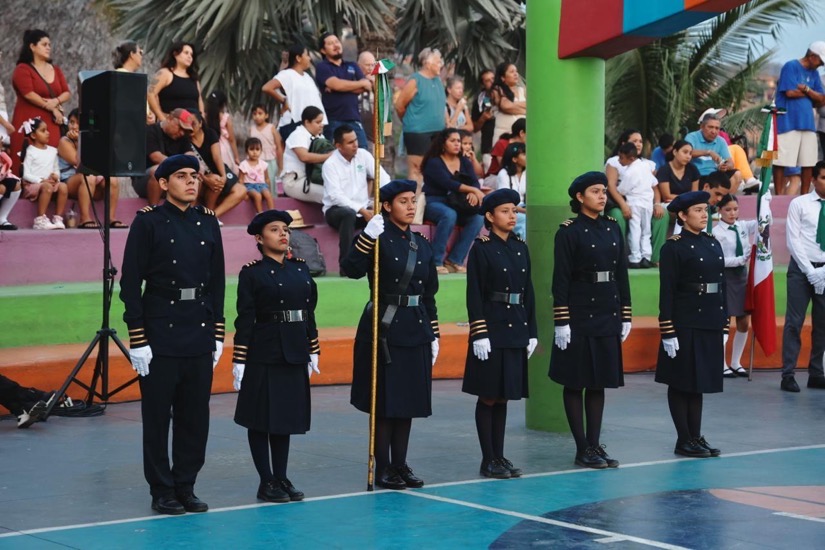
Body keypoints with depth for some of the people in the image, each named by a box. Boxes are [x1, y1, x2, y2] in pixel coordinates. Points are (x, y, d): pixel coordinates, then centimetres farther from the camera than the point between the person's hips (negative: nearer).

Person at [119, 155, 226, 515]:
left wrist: (217, 334, 8)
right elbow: (130, 283, -7)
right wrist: (137, 339, -12)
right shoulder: (148, 222, -4)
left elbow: (217, 281, 13)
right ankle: (162, 492, 11)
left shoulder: (208, 222, 9)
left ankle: (186, 487, 18)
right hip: (160, 336, -4)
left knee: (195, 416, 7)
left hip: (200, 336, 4)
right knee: (158, 415, 2)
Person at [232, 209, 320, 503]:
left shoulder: (301, 268, 10)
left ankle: (282, 478, 19)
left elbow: (309, 312, 14)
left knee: (287, 415, 11)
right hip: (264, 355, -5)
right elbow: (245, 319, -9)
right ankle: (266, 482, 9)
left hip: (294, 354, 5)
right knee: (261, 418, 2)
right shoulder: (252, 273, -5)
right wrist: (239, 361, -11)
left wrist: (313, 351, 12)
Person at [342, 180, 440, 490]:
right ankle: (383, 468, 7)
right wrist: (367, 237, -30)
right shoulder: (378, 239, -5)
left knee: (409, 400, 9)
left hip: (415, 331, 6)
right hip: (385, 329, -6)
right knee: (384, 400, -1)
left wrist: (433, 335, 13)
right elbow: (352, 270, -22)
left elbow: (429, 295, 15)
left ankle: (401, 465, 18)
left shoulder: (422, 245, 12)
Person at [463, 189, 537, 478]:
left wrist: (532, 332, 10)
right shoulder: (481, 249, -7)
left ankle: (499, 457, 15)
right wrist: (479, 335, -16)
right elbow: (474, 296, -11)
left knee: (504, 397, 10)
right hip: (492, 330, -6)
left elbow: (528, 292, 13)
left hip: (516, 331, 6)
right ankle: (488, 461, 5)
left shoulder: (521, 248, 11)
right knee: (488, 397, 0)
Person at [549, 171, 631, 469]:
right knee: (576, 382, 1)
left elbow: (622, 274, 13)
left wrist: (625, 316, 10)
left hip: (608, 315, 6)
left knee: (600, 381, 9)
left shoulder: (613, 227, 10)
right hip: (579, 315, -6)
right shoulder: (569, 231, -7)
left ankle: (595, 444, 15)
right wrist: (561, 322, -15)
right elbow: (561, 279, -10)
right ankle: (582, 449, 6)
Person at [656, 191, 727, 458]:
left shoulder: (713, 244, 12)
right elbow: (667, 293, -12)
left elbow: (722, 286, 14)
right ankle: (684, 441, 7)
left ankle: (697, 437, 17)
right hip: (685, 325, -7)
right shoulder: (673, 247, -8)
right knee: (682, 383, 1)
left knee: (700, 380, 12)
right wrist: (668, 333, -16)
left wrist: (724, 326, 11)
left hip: (711, 325, 7)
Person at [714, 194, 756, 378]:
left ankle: (736, 363, 20)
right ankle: (721, 365, 9)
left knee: (744, 323, 8)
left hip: (742, 275, 6)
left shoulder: (744, 226, 4)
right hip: (725, 277, -6)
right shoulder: (717, 232, -12)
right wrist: (741, 260, -22)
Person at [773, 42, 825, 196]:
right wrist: (811, 95, 2)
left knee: (809, 162, 4)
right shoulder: (791, 67, -4)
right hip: (788, 123, -7)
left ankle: (805, 195, 13)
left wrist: (806, 90, -8)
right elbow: (790, 92, -14)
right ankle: (779, 195, -2)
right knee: (782, 160, -7)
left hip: (807, 123, 7)